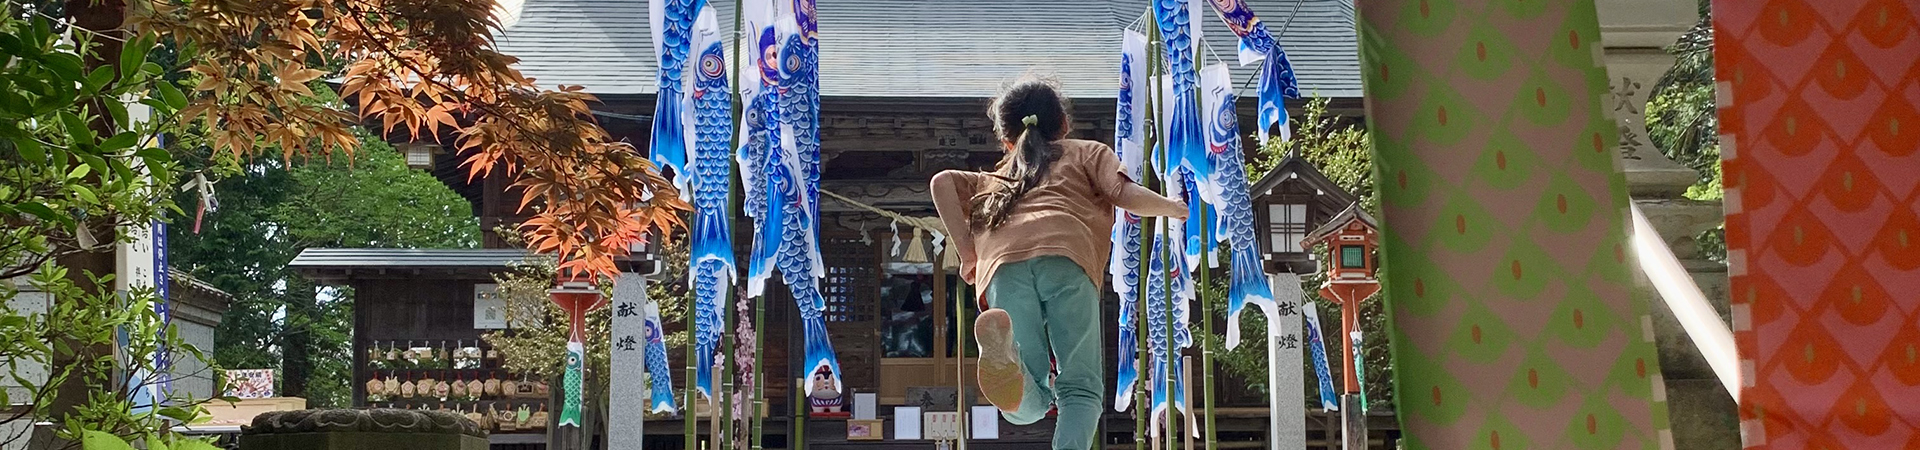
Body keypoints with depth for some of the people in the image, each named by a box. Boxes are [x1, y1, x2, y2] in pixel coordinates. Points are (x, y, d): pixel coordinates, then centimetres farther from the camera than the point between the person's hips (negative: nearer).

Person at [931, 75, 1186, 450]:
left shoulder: (995, 179, 40)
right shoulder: (1089, 152, 32)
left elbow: (943, 182, 23)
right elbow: (1126, 196, 14)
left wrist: (967, 251, 20)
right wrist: (1173, 207, 32)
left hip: (1003, 264, 2)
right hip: (1066, 255, -2)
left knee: (1028, 405, -7)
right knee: (1080, 388, -3)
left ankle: (1001, 347, -40)